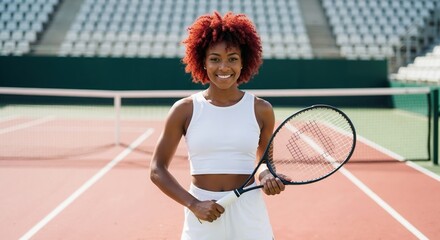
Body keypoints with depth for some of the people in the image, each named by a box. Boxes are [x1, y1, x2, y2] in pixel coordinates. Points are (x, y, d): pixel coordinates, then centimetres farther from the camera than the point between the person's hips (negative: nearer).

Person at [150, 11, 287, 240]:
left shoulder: (261, 110, 1)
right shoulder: (185, 109, -2)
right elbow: (157, 170, 1)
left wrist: (266, 175, -9)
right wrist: (193, 204, -11)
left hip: (249, 217, 1)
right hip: (202, 221, -1)